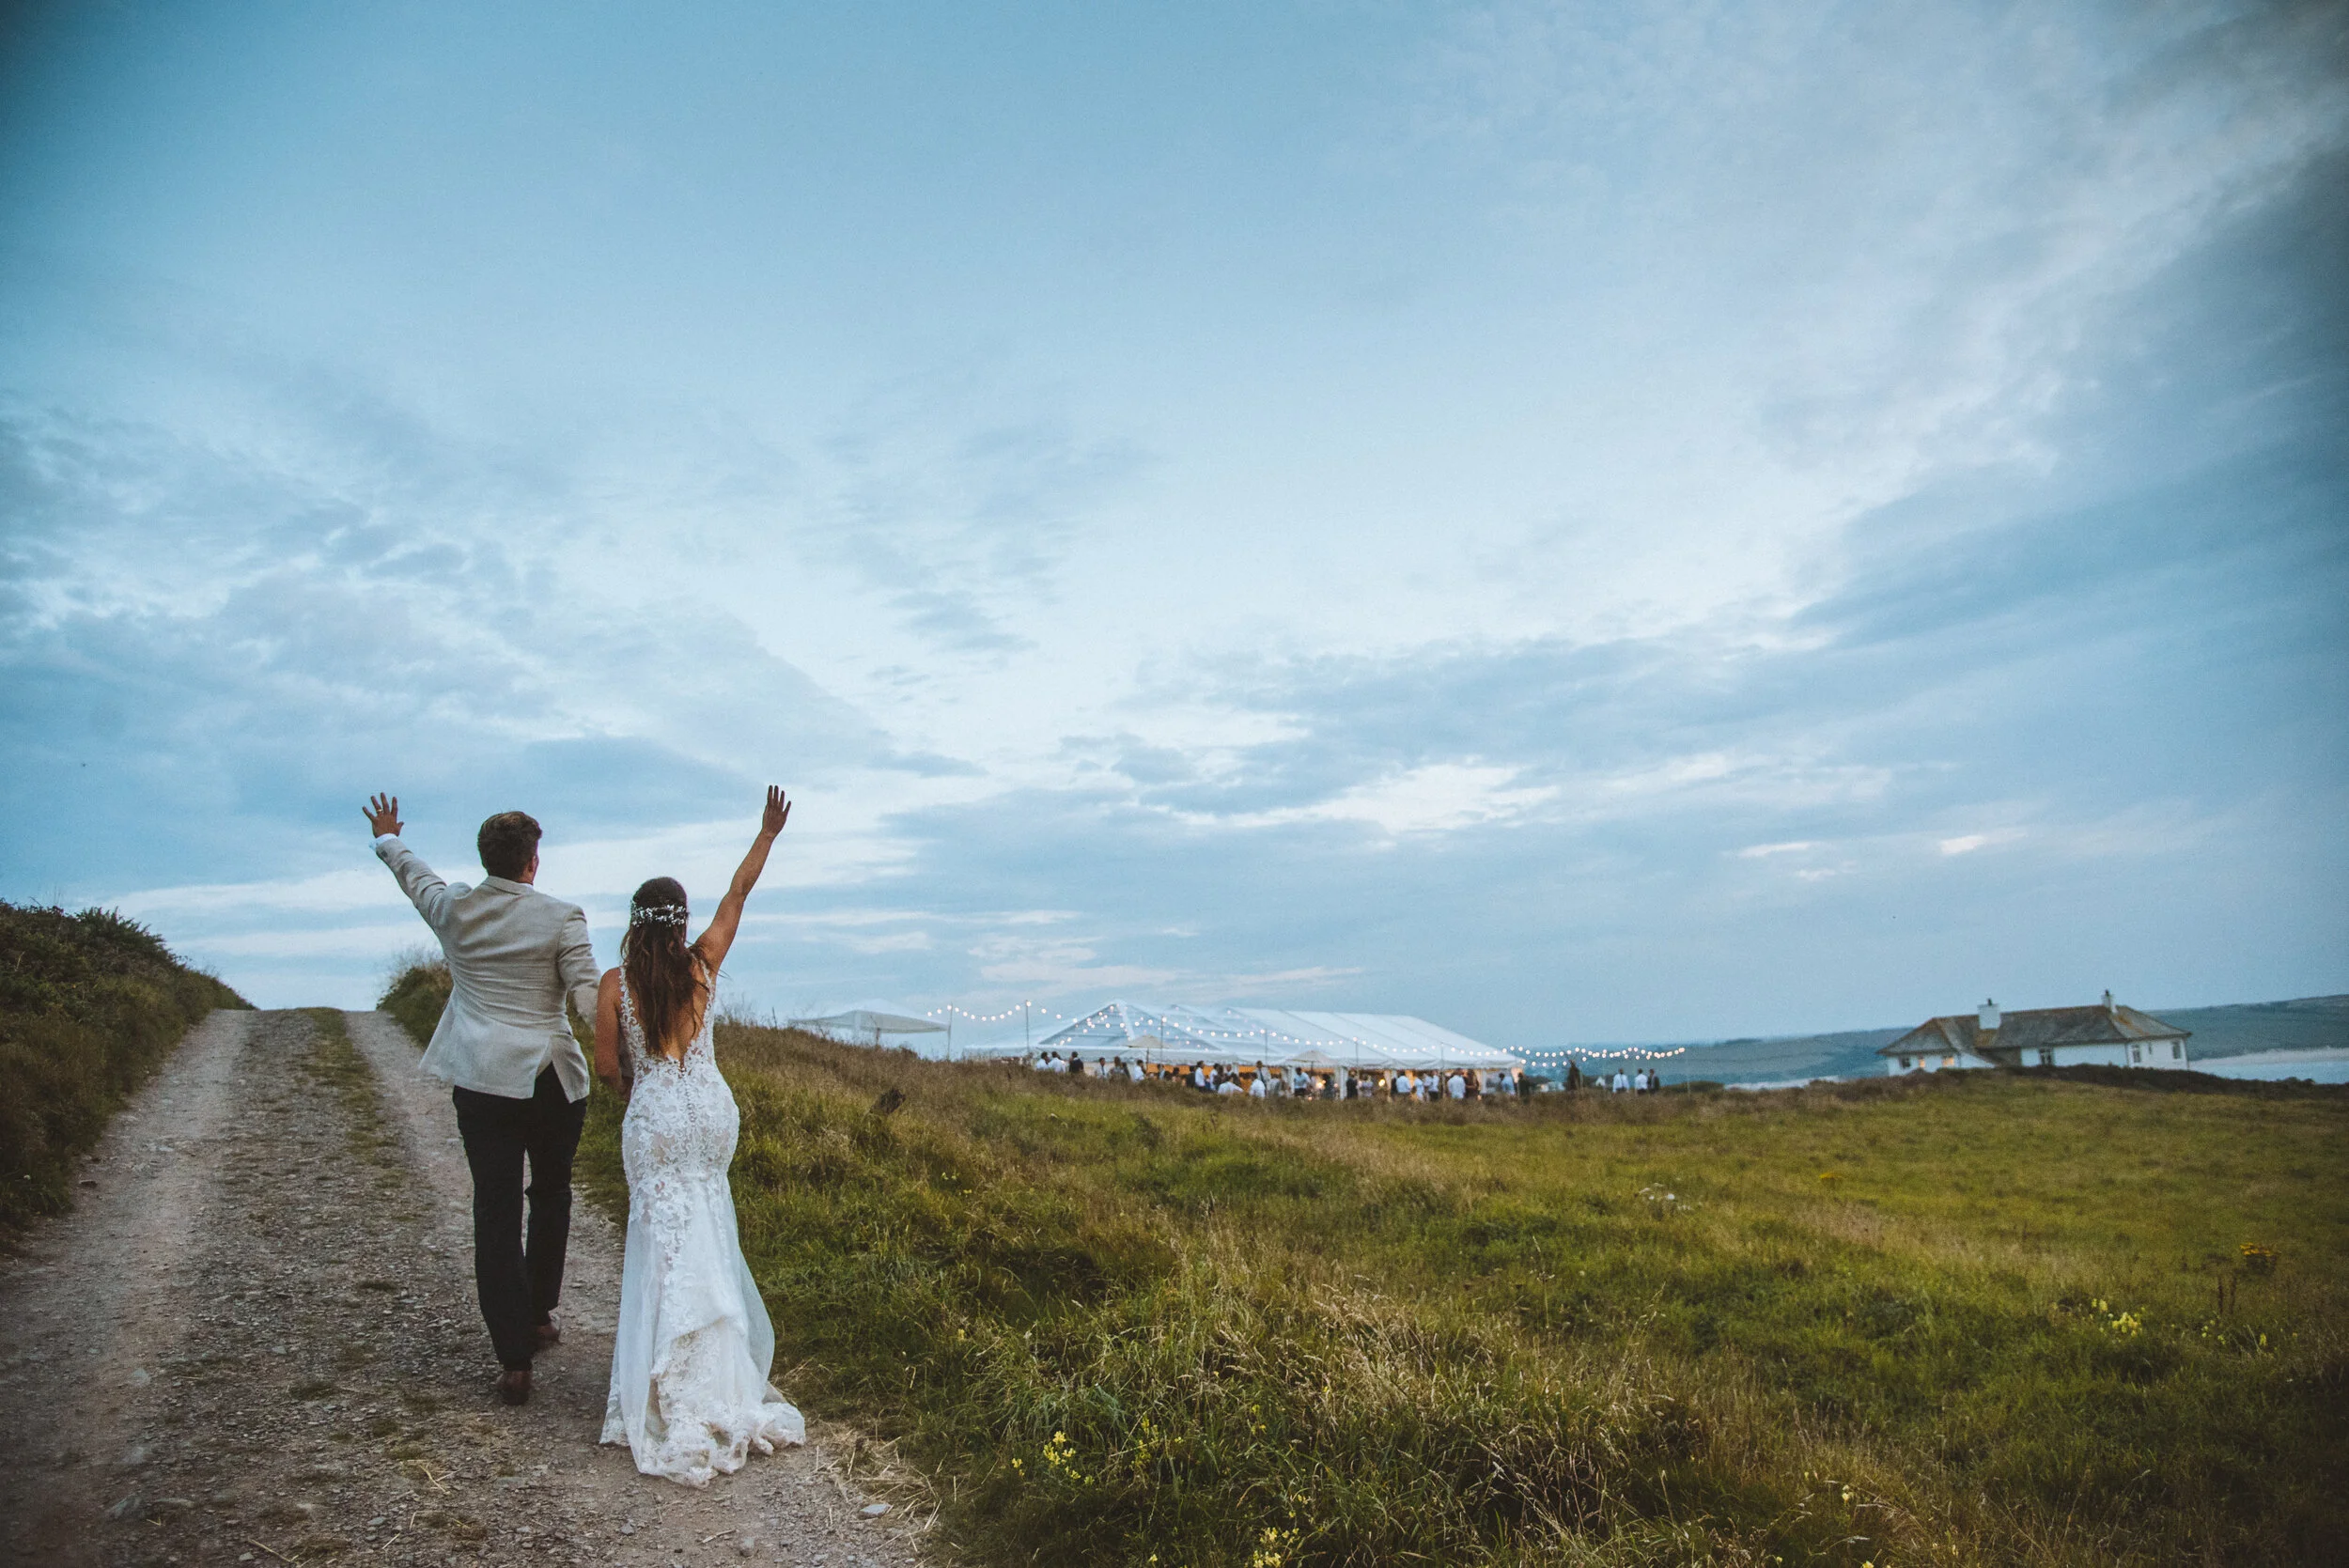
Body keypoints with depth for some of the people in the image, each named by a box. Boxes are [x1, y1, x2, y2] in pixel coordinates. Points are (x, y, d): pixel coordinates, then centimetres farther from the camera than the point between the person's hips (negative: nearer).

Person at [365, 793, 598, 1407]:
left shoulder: (452, 909, 0)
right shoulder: (561, 917, -10)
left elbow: (413, 874, 23)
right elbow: (590, 999, -15)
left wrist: (388, 839, 43)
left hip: (481, 1081, 2)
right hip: (551, 1079, -2)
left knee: (496, 1215, 4)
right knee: (551, 1196, 21)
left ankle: (514, 1361, 4)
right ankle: (539, 1316, 34)